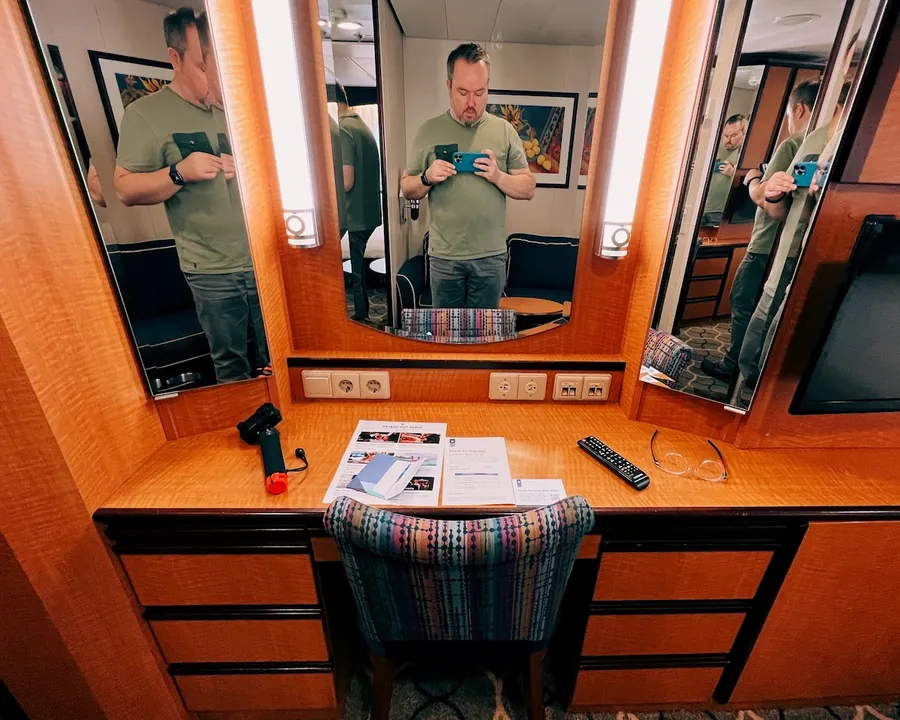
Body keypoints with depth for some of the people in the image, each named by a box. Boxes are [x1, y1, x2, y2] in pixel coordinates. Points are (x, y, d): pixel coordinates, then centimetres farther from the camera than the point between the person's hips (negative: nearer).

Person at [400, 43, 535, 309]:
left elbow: (528, 189, 2)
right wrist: (427, 177, -16)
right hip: (444, 255, 0)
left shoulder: (505, 130, 2)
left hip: (491, 255, 1)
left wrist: (498, 176, -16)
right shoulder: (429, 130, 1)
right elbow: (407, 189, 5)